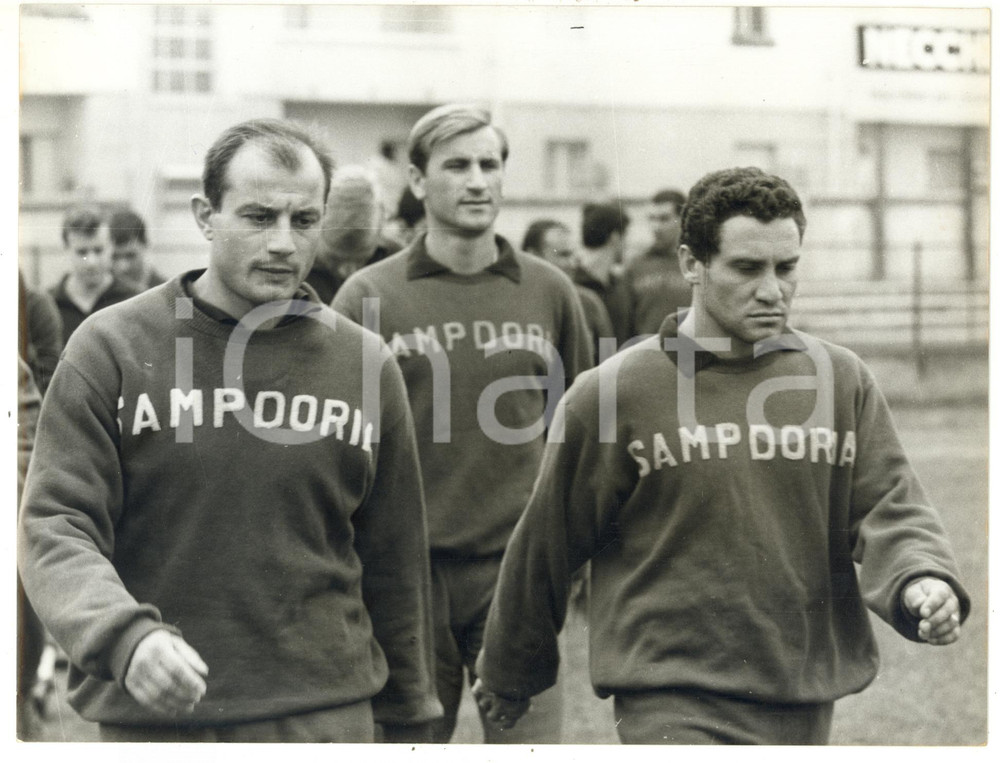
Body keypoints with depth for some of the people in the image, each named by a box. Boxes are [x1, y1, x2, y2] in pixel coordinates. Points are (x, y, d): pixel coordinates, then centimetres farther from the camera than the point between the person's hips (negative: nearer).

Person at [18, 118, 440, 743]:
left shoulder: (365, 363, 7)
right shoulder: (111, 347, -1)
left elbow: (395, 561, 12)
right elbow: (55, 527, -8)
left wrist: (407, 711, 15)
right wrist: (125, 635, -25)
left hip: (326, 721, 2)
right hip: (151, 720, -1)